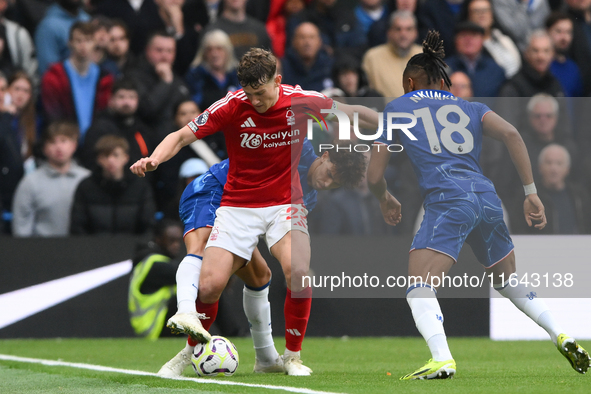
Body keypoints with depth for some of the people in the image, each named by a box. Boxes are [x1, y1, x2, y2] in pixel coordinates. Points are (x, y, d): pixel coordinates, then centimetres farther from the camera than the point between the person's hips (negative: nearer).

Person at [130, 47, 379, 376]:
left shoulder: (303, 102, -10)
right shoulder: (233, 106, -13)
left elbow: (354, 113, 5)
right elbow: (181, 136, -11)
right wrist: (154, 159, -30)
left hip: (286, 204, 0)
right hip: (238, 206, 0)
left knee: (299, 272, -27)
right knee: (209, 287, -15)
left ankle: (293, 356, -8)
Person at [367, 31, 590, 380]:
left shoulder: (397, 108, 17)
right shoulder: (470, 108, 23)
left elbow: (375, 177, 15)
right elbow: (511, 134, 4)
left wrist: (386, 200, 37)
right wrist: (531, 193, 4)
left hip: (447, 200, -5)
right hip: (487, 197, 5)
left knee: (420, 290, -9)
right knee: (511, 285, 25)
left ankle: (442, 360, -32)